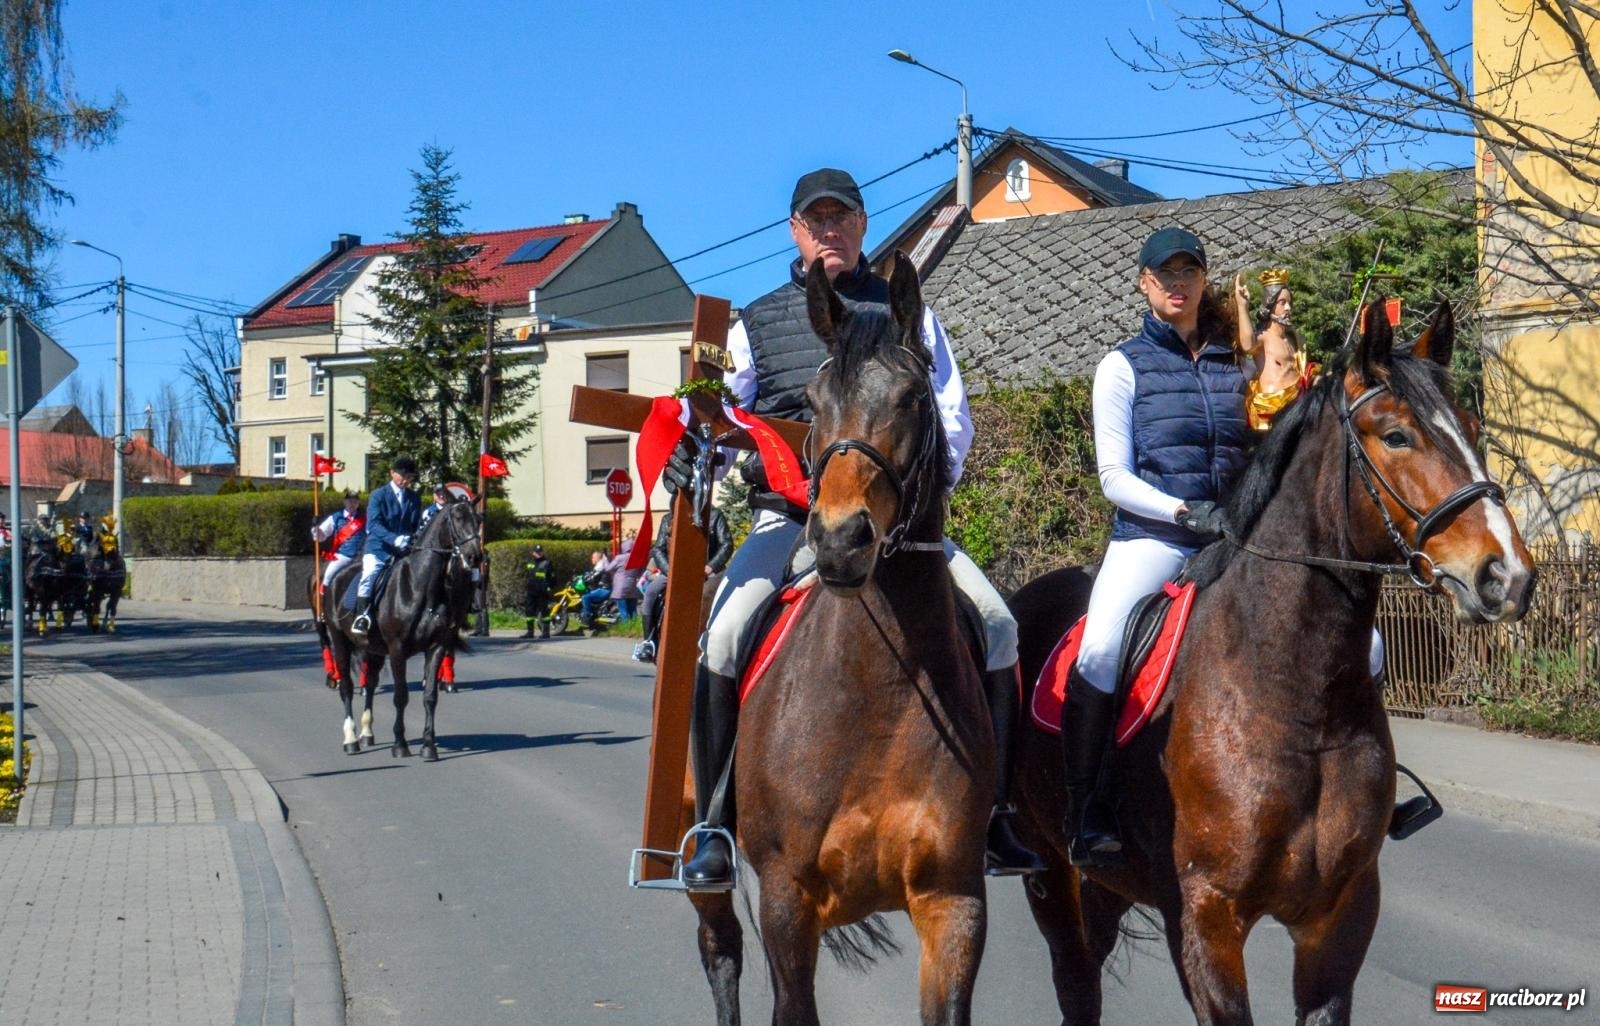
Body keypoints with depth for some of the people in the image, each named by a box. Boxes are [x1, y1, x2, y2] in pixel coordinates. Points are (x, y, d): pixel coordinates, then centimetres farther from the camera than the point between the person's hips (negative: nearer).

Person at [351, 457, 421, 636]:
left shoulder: (414, 499, 12)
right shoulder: (379, 495, -2)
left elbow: (417, 526, 13)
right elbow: (374, 524, -15)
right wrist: (394, 539, -30)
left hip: (404, 550, 4)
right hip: (378, 547, -4)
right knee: (370, 572, -29)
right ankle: (362, 616, -27)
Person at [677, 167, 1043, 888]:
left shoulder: (909, 315, 15)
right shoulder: (757, 323, 14)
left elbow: (951, 416, 11)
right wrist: (688, 455, -10)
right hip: (789, 517, -1)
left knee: (998, 624, -16)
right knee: (725, 634, -26)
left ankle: (993, 819, -5)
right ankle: (714, 829, -15)